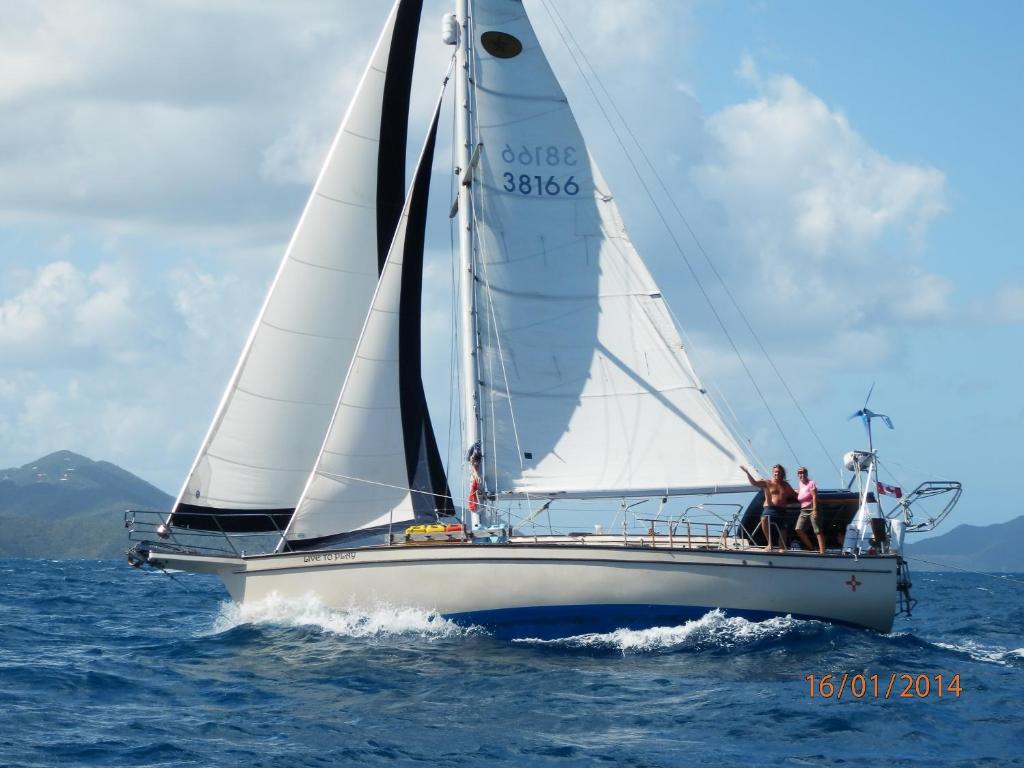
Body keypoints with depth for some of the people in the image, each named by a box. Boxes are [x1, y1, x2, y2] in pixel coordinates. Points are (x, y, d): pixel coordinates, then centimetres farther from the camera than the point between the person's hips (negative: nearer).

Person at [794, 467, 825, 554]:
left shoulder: (811, 483, -5)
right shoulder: (800, 484, 16)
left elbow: (814, 497, -13)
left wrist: (814, 510, -21)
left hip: (812, 509, -7)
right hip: (803, 511, 7)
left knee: (818, 531, -9)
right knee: (799, 529, -8)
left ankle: (822, 551, -14)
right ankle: (811, 548, 3)